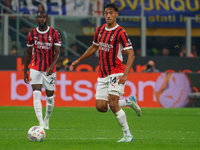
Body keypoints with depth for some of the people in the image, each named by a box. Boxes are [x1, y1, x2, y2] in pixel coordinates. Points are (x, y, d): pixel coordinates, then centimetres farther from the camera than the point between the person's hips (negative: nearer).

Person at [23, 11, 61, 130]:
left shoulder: (55, 33, -4)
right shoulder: (32, 34, 2)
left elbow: (57, 52, -10)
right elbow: (28, 53, 11)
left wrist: (53, 65, -28)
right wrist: (25, 71, 11)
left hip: (50, 70, 0)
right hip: (35, 69, 0)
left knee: (50, 96, 8)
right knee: (36, 95, -16)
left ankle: (47, 120, 33)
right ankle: (41, 123, -23)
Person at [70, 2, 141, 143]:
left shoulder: (120, 33, -12)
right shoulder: (100, 30, 8)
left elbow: (131, 54, -15)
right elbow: (94, 48, 25)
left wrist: (125, 75, -25)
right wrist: (78, 61, 26)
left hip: (116, 72, -7)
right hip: (102, 74, 7)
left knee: (112, 103, -18)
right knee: (101, 106, 1)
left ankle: (127, 135, -7)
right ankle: (129, 101, 24)